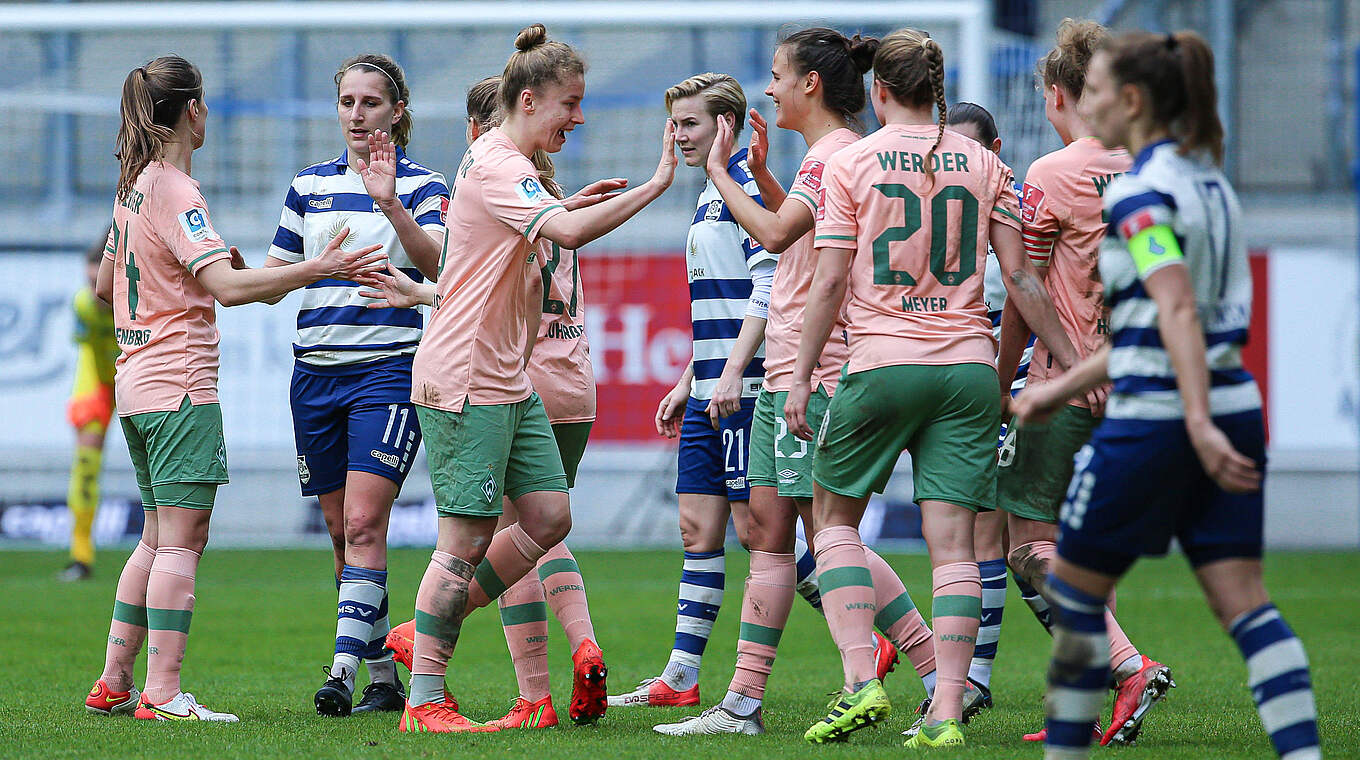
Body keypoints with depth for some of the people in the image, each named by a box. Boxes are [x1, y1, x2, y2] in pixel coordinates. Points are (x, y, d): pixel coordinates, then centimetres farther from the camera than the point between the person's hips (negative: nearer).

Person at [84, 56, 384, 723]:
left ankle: (113, 684, 16)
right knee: (181, 539, -10)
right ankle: (162, 694, -14)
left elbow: (105, 286, 26)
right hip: (181, 383, -10)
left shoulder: (134, 187, 14)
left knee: (158, 537, 15)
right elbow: (229, 286, -25)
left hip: (138, 382, 10)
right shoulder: (176, 192, -14)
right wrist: (319, 269, -28)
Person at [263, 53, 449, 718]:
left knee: (364, 523, -16)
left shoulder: (422, 185, -1)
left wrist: (390, 202, -32)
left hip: (389, 368, -5)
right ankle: (383, 678, 14)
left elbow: (436, 264, -18)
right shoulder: (309, 184, 13)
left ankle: (343, 668, -21)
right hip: (316, 367, 5)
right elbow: (276, 275, 17)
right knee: (341, 530, 6)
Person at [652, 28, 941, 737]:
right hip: (784, 372, 10)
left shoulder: (833, 154, -13)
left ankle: (941, 675, -8)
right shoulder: (831, 153, 17)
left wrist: (719, 171, -12)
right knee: (768, 531, 9)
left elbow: (775, 232, -23)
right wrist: (760, 172, 20)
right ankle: (742, 704, 10)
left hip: (814, 370, -10)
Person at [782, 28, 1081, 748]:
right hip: (968, 365, 3)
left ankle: (861, 681, -2)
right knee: (952, 540, 2)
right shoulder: (982, 163, 7)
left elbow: (828, 284, -4)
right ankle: (946, 712, -7)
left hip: (881, 363, -2)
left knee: (833, 515, 14)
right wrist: (1072, 362, 11)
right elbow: (1020, 278, 5)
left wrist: (800, 376, 1)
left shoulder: (850, 163, -1)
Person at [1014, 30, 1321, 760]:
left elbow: (1177, 311, -24)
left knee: (1073, 588, 8)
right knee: (1243, 599, 2)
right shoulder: (1209, 180, 15)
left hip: (1155, 421, -8)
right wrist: (1063, 387, 26)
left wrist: (1199, 425, -32)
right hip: (1235, 405, 8)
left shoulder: (1140, 192, -11)